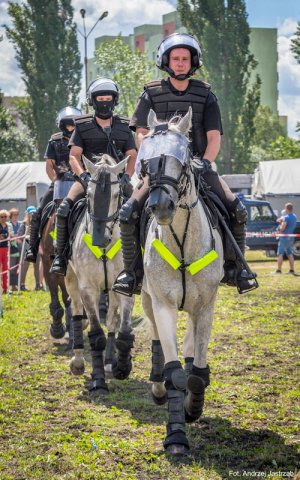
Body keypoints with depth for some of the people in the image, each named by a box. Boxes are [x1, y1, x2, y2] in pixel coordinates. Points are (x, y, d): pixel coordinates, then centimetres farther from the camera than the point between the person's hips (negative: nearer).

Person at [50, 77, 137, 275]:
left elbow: (132, 156, 7)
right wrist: (83, 175, -18)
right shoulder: (82, 127, 7)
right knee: (64, 209, -24)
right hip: (89, 178, -1)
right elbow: (74, 156, 1)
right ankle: (61, 255, -14)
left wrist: (126, 176, -12)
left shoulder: (124, 128, 12)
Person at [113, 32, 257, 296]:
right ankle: (133, 270, -7)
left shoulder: (205, 94, 9)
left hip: (197, 166, 1)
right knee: (129, 212, -23)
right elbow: (141, 133, 1)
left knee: (237, 210, -17)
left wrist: (206, 161, -14)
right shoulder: (152, 93, 5)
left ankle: (233, 267, 1)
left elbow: (214, 135, 4)